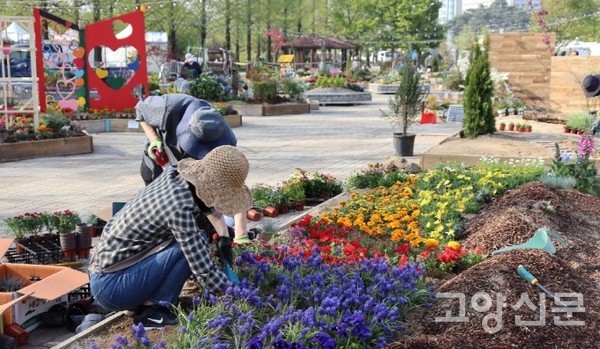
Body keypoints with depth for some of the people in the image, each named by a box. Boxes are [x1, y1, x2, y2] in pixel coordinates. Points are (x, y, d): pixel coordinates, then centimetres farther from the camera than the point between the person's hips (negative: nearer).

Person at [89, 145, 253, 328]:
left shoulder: (174, 174, -2)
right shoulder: (179, 208, -27)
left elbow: (208, 203, 21)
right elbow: (206, 274, -25)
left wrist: (224, 238, 10)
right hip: (111, 286, -9)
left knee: (191, 239, 8)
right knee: (193, 243, -18)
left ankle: (144, 300, 9)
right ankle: (150, 310, -7)